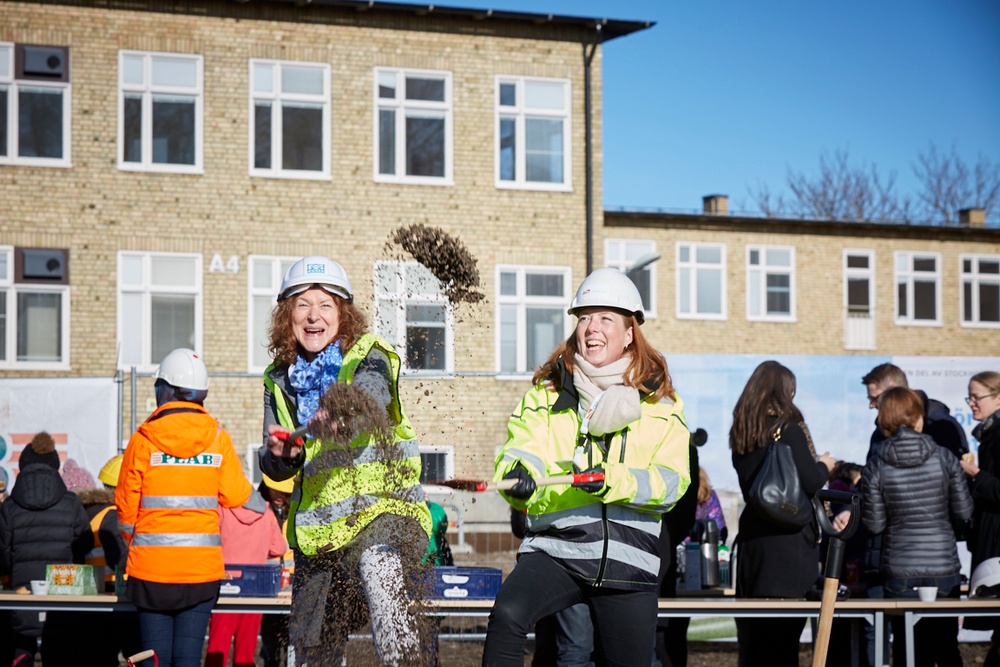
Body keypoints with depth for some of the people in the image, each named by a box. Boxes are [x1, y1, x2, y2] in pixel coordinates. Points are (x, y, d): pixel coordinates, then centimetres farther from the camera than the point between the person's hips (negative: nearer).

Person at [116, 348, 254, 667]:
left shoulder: (144, 439, -5)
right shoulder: (217, 437, -1)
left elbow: (127, 503, 1)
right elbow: (235, 496, 2)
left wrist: (131, 539, 21)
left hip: (152, 565, -1)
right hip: (202, 565, 1)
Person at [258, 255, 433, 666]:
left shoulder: (369, 358, -5)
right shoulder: (280, 379, 7)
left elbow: (371, 396, -29)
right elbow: (274, 468, 2)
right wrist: (279, 455, -22)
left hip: (383, 508, -5)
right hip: (317, 528, 5)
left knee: (378, 567, -35)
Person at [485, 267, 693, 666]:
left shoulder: (661, 405, 8)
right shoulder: (546, 396, 10)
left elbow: (671, 483, -3)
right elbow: (521, 448, -6)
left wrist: (612, 482, -21)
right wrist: (521, 473, -31)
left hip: (628, 561, 1)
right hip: (556, 547, -1)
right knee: (507, 614, -30)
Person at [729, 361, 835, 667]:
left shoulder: (741, 432, 10)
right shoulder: (789, 428, -10)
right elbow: (811, 483, -14)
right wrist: (824, 466, 6)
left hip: (752, 536, 6)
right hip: (789, 538, -6)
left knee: (752, 629, 10)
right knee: (783, 633, -3)